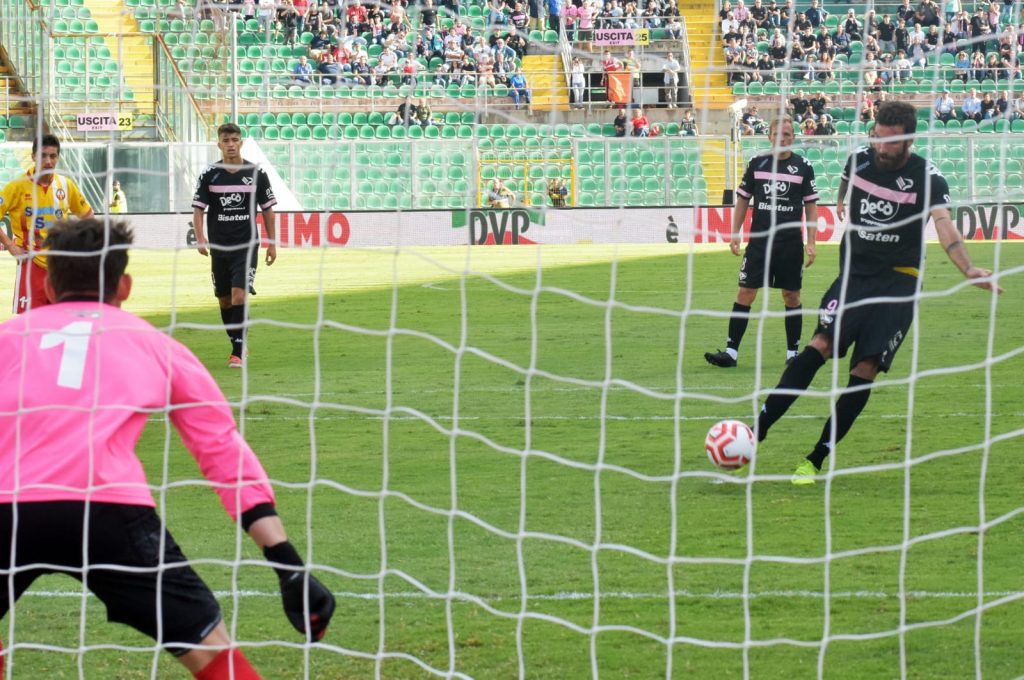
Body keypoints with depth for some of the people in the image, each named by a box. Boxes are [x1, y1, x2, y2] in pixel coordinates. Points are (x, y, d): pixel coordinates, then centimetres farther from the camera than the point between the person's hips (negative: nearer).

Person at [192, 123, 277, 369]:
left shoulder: (257, 173, 0)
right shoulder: (209, 175, 1)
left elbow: (267, 209, 8)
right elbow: (198, 209, 2)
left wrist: (271, 244, 5)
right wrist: (200, 238, -13)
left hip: (247, 246, -3)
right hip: (219, 247, 3)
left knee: (239, 296, -17)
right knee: (224, 300, 10)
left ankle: (238, 352, -15)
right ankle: (238, 345, 29)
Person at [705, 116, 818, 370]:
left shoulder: (803, 167, 1)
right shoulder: (756, 163, 3)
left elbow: (811, 206, 4)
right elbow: (743, 199, 11)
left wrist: (811, 243, -1)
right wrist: (735, 234, 4)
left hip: (790, 243, 0)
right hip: (759, 241, 0)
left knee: (791, 296, 6)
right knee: (745, 293, -5)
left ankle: (793, 352, 16)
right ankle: (731, 351, -4)